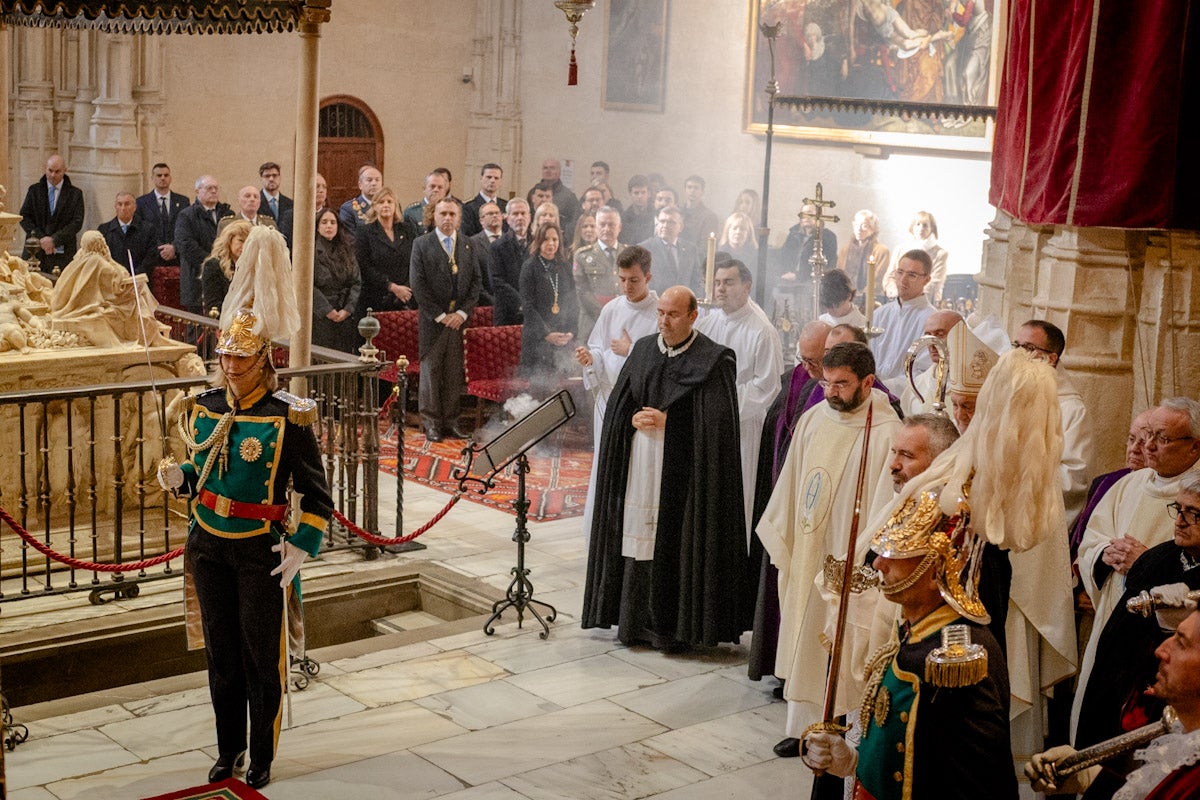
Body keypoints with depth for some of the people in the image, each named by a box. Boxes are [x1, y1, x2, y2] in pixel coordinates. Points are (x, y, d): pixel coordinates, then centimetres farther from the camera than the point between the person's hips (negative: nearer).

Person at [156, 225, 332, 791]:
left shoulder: (288, 417, -14)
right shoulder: (204, 408, 2)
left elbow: (317, 496, -12)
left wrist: (300, 549, -18)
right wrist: (179, 479, -8)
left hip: (262, 552, -5)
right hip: (208, 546, 5)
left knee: (261, 658, 8)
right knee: (220, 653, 15)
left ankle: (262, 758, 23)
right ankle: (229, 749, 31)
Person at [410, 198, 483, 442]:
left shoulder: (469, 246, 11)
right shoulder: (422, 244, 1)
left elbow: (476, 281, 9)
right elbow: (418, 284, -5)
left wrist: (463, 312, -4)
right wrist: (440, 315, -9)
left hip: (460, 319, 3)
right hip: (432, 321, -3)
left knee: (455, 374, 3)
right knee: (431, 371, 0)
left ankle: (451, 421, 9)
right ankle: (431, 423, 6)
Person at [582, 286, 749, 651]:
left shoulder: (714, 360, -4)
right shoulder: (643, 350, 12)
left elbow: (715, 420, -10)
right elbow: (617, 402, 14)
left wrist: (667, 421, -12)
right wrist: (633, 419, -6)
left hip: (681, 468, -5)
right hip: (638, 466, 5)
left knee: (675, 542, -3)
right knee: (636, 537, 5)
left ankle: (673, 627, 6)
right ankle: (634, 621, 15)